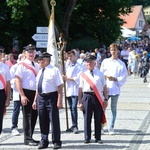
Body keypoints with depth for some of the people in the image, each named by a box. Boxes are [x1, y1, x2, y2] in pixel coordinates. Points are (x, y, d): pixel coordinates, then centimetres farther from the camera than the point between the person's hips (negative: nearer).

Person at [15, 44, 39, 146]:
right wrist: (22, 95, -18)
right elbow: (17, 81, -12)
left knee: (34, 115, 11)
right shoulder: (22, 66, -7)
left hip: (36, 93, 7)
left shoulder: (37, 66, 13)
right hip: (27, 93, -7)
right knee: (27, 116, -3)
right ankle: (28, 139, 3)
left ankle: (30, 137, 22)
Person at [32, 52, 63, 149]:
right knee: (43, 121, 10)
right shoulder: (40, 72, 13)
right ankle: (44, 142, 19)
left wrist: (60, 100, -18)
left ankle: (56, 142, 8)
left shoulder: (54, 70, -8)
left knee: (54, 120, -1)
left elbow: (60, 86, -12)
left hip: (51, 97, -7)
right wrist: (35, 100, 16)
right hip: (41, 97, 7)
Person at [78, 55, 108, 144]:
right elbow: (80, 89, 7)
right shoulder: (83, 75, 8)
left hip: (98, 97, 1)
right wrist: (80, 102, 2)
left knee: (98, 119, 5)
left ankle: (98, 138, 15)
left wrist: (106, 99, 3)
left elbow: (104, 88, 10)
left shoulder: (100, 74, 10)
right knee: (87, 118, 1)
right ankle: (87, 138, 10)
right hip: (87, 97, -1)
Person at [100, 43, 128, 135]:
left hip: (115, 89, -1)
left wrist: (115, 79, -14)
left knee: (113, 108, 6)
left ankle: (111, 128, 12)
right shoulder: (105, 61, 8)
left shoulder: (121, 64, 1)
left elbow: (124, 76, -1)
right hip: (105, 88, 1)